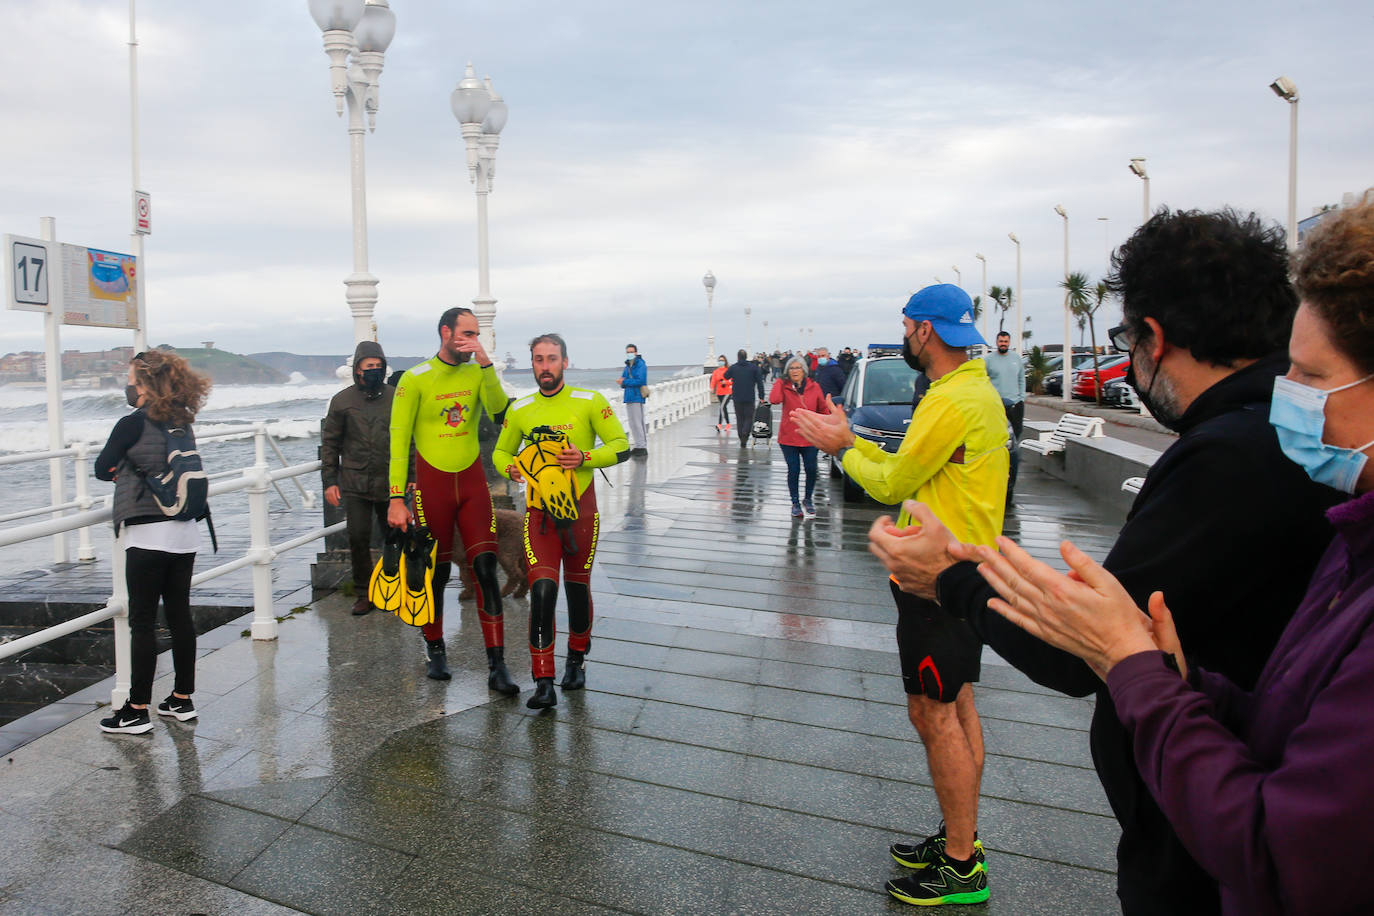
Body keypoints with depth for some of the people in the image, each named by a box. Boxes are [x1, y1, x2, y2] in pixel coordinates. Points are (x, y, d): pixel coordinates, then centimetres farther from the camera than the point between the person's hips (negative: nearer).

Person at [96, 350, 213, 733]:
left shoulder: (133, 424, -12)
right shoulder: (180, 423, 8)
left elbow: (103, 469, -2)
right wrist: (133, 471, 11)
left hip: (149, 533, -7)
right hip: (185, 531, 7)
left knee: (141, 622, 1)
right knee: (179, 615, 12)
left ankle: (137, 711, 8)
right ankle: (182, 700, 21)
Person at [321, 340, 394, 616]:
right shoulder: (342, 401, 3)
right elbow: (329, 443, 6)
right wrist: (329, 481, 1)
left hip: (390, 483, 1)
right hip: (354, 483, -1)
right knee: (358, 539, -2)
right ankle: (364, 593, 12)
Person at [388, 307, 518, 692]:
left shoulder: (477, 372, 4)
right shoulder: (416, 379, -6)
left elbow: (498, 409, -15)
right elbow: (399, 440, -7)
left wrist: (485, 362, -22)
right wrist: (396, 498, -11)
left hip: (473, 481, 2)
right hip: (432, 483, -2)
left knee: (485, 569, -4)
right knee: (436, 572, 8)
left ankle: (497, 666, -2)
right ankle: (435, 651, 31)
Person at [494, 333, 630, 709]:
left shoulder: (589, 402, -3)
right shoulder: (520, 410, 5)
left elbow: (621, 446, -3)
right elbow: (500, 451, 17)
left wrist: (585, 457, -20)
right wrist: (510, 467, -7)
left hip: (580, 509, 0)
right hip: (539, 510, 1)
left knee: (578, 589, 12)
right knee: (542, 591, -13)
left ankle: (576, 661, 37)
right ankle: (543, 684, -7)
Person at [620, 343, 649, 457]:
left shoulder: (640, 365, -7)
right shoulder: (627, 366, 17)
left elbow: (640, 381, -19)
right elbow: (622, 383, 17)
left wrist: (625, 381, -10)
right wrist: (623, 383, -8)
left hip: (637, 398, -9)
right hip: (629, 398, 9)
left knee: (638, 423, -9)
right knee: (632, 424, 10)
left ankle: (643, 447, -5)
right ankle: (638, 446, 17)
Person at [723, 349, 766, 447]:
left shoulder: (733, 368, -2)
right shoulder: (754, 367, -2)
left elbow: (726, 377, 16)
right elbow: (760, 383, -2)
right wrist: (761, 396, 2)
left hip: (737, 398, 1)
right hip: (750, 398, -1)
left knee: (740, 418, 10)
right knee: (749, 417, 6)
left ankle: (742, 439, 9)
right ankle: (745, 433, -21)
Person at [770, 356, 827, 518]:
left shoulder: (814, 387, 4)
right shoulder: (784, 387, 0)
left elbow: (823, 409, 13)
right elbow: (774, 399, -21)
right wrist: (779, 381, -11)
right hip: (789, 437, -1)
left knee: (811, 470, 0)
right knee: (793, 471, 2)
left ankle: (808, 499, 24)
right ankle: (795, 503, 18)